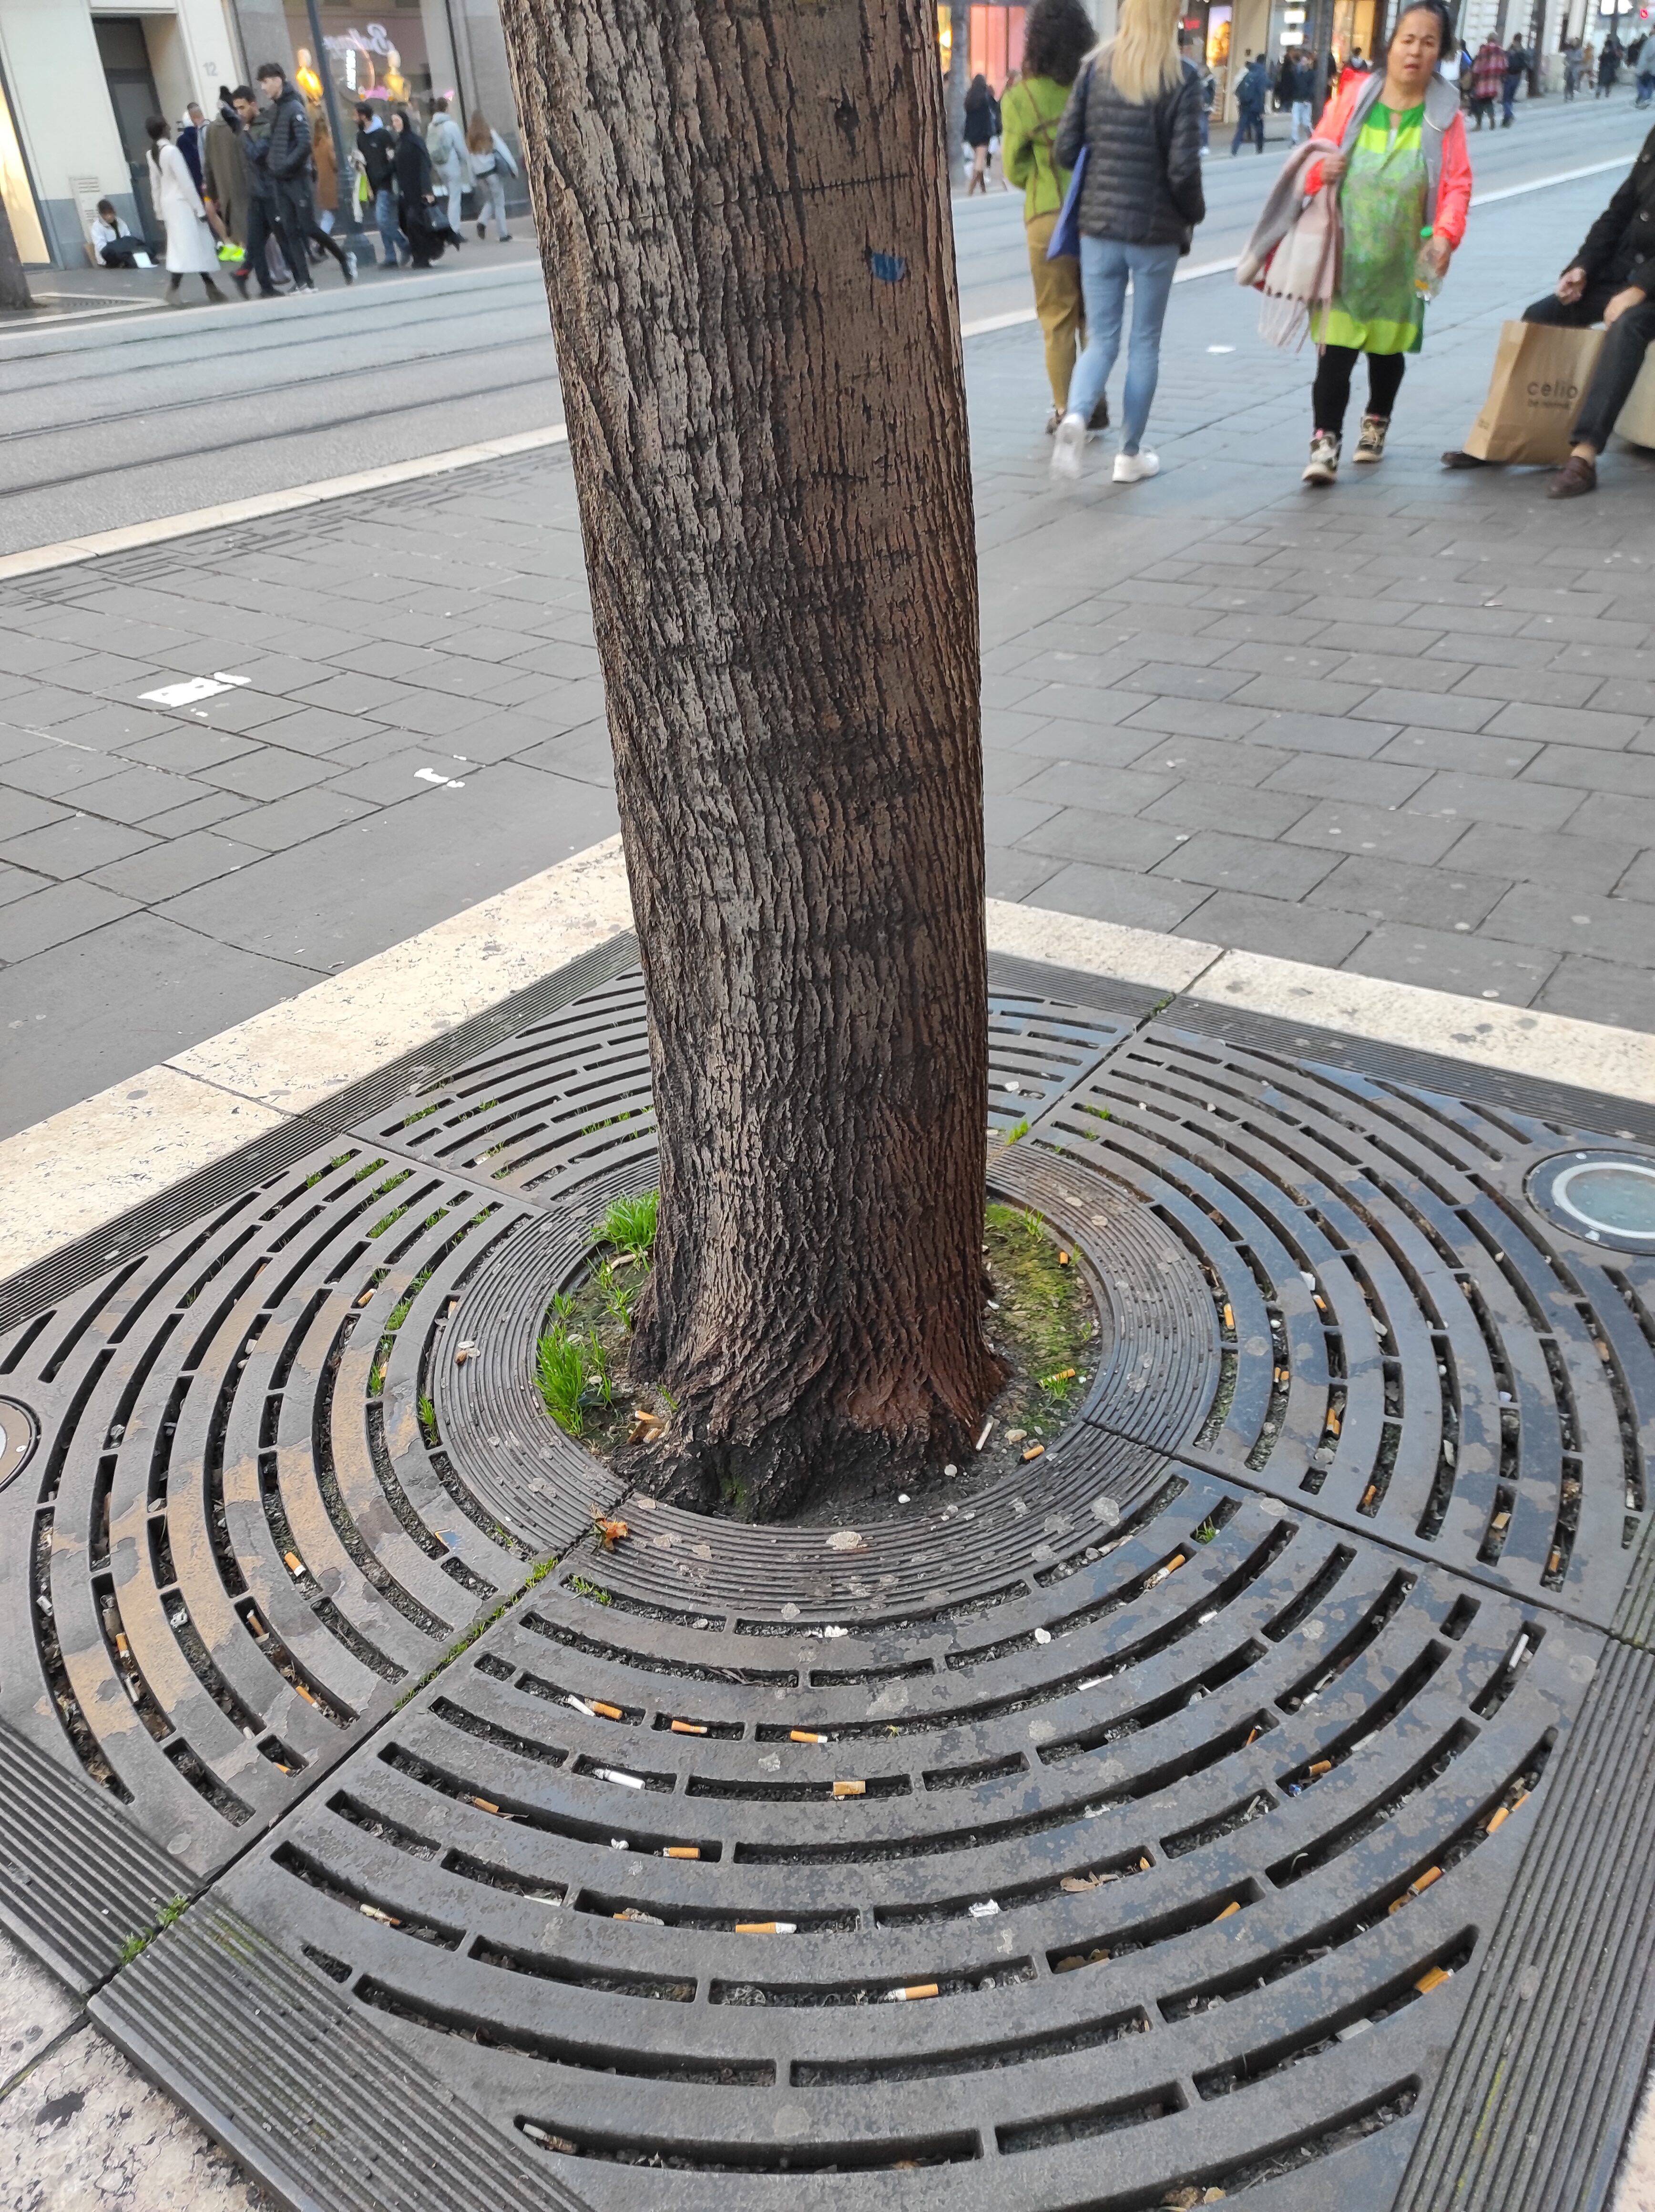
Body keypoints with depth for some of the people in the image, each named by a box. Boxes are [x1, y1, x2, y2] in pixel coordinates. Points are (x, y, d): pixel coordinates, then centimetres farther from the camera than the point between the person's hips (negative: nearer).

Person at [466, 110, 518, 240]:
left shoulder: (470, 138, 5)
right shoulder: (490, 134, -5)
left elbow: (469, 159, 6)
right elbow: (504, 151, -6)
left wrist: (473, 179, 11)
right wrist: (513, 168, 2)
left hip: (479, 174, 4)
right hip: (493, 171, -4)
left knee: (491, 200, 19)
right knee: (499, 203, 5)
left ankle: (482, 221, -7)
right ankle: (502, 234, 4)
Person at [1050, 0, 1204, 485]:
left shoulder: (1096, 67, 0)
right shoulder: (1182, 77, -9)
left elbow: (1065, 152, 0)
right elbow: (1183, 168, -13)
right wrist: (1194, 214, 6)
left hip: (1099, 226, 2)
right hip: (1156, 230, -2)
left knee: (1101, 340, 9)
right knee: (1145, 343, 11)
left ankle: (1075, 417, -21)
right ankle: (1130, 455, 15)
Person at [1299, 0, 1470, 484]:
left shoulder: (1444, 115, -3)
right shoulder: (1353, 99, -2)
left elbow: (1458, 185, -6)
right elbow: (1315, 159, 6)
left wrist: (1446, 235, -23)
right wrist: (1322, 171, -18)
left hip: (1401, 262, 1)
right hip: (1345, 256, -1)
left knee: (1387, 347, 14)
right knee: (1336, 352, -11)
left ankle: (1376, 424, 37)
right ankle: (1325, 443, -9)